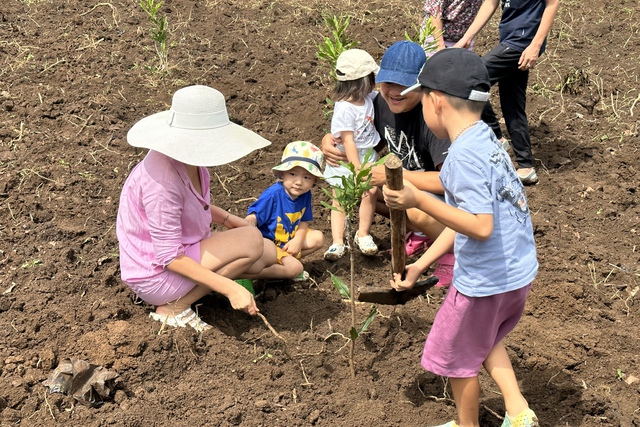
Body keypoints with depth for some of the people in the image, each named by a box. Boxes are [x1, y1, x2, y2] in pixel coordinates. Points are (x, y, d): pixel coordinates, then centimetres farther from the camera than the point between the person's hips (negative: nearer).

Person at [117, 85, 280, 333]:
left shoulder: (187, 158, -4)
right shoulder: (162, 180, -31)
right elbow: (170, 257, -28)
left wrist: (228, 219, 4)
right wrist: (229, 288, -31)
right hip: (155, 273, -9)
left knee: (268, 255, 6)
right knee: (251, 241, -20)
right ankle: (174, 307, -9)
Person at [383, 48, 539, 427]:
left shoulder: (464, 156, -24)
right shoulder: (485, 139, 5)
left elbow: (480, 226, -31)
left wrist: (420, 201, -30)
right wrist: (420, 265, 14)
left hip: (485, 280, -9)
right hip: (519, 270, 9)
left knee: (458, 356, 16)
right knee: (485, 337, 33)